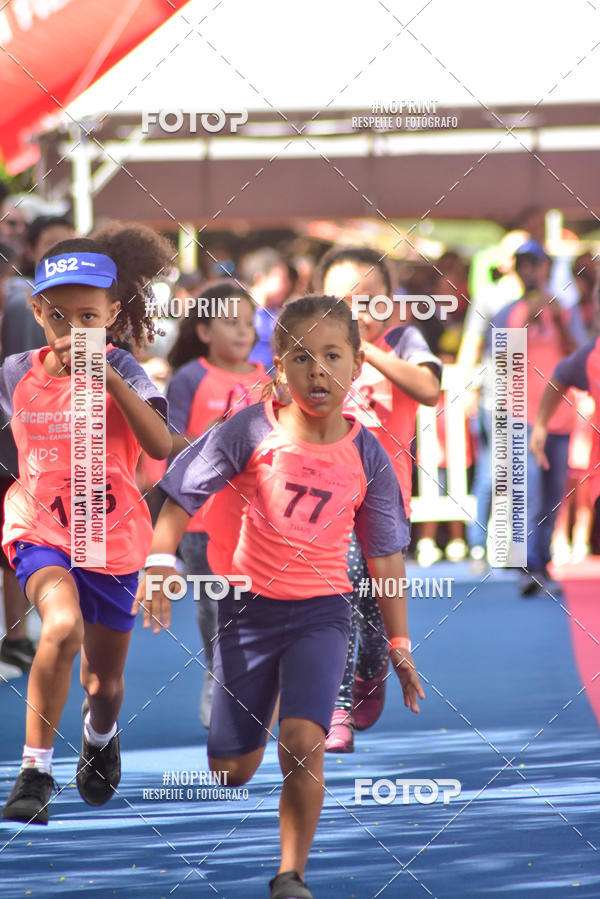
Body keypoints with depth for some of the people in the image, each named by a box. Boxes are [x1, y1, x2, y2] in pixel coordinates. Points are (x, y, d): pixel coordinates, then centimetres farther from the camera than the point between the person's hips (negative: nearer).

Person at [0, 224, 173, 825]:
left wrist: (112, 382, -36)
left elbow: (162, 448, -28)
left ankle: (100, 733, 51)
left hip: (113, 541, 0)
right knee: (63, 626, -31)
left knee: (103, 683, 12)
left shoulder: (121, 372, -11)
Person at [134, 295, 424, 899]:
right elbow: (182, 497, -3)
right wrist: (160, 561, -19)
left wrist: (399, 644, 9)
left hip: (321, 612, 0)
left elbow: (385, 555, 6)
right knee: (232, 768, 5)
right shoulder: (252, 431, -9)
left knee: (302, 742, -22)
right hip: (249, 605, 0)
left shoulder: (366, 456, -3)